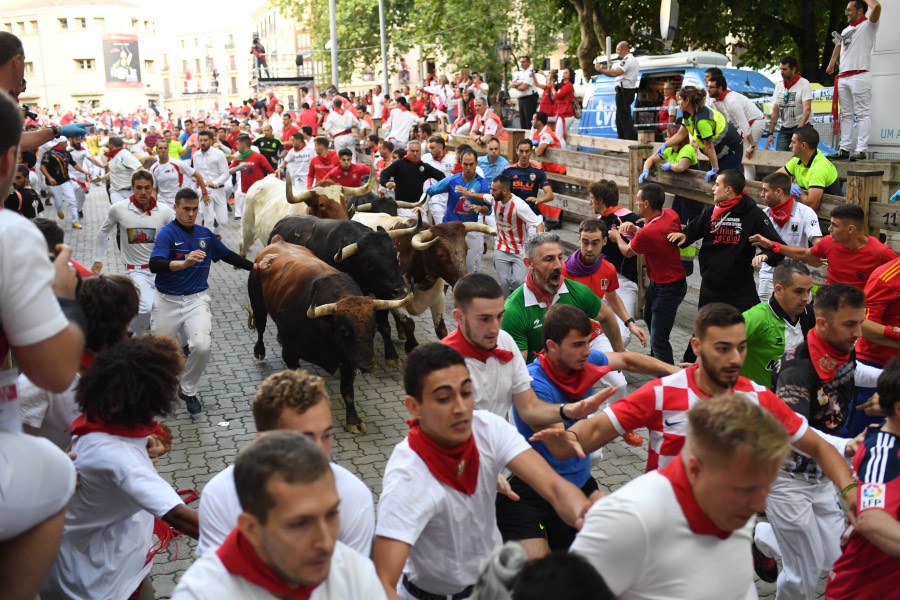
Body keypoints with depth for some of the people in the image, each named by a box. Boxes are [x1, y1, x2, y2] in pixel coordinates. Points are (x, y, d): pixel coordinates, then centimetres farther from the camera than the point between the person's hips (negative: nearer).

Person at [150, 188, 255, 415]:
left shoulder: (205, 234, 6)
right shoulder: (167, 233, -11)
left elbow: (228, 256, 21)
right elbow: (155, 265, -27)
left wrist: (254, 266, 18)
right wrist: (183, 263, -44)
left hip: (197, 300, 3)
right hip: (168, 301, -2)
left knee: (202, 347, -19)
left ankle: (188, 390, 7)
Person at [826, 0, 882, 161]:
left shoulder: (868, 25, -2)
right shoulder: (846, 30, 20)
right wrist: (831, 64, 24)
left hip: (859, 76, -8)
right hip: (843, 77, 8)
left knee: (862, 114, -9)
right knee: (846, 114, 8)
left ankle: (861, 150, -14)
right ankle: (844, 149, 10)